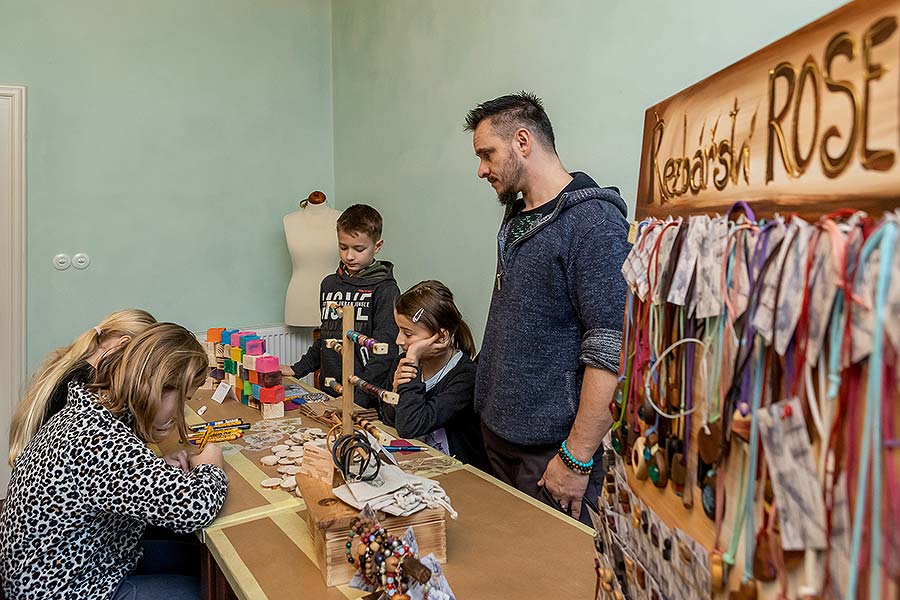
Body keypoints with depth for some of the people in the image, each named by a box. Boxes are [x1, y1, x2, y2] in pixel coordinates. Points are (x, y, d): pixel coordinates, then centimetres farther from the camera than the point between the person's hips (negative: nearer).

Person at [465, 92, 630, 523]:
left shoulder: (594, 222, -17)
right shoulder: (516, 221, 11)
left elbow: (611, 351, -21)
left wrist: (577, 459, -20)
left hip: (551, 452, -8)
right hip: (498, 439, 8)